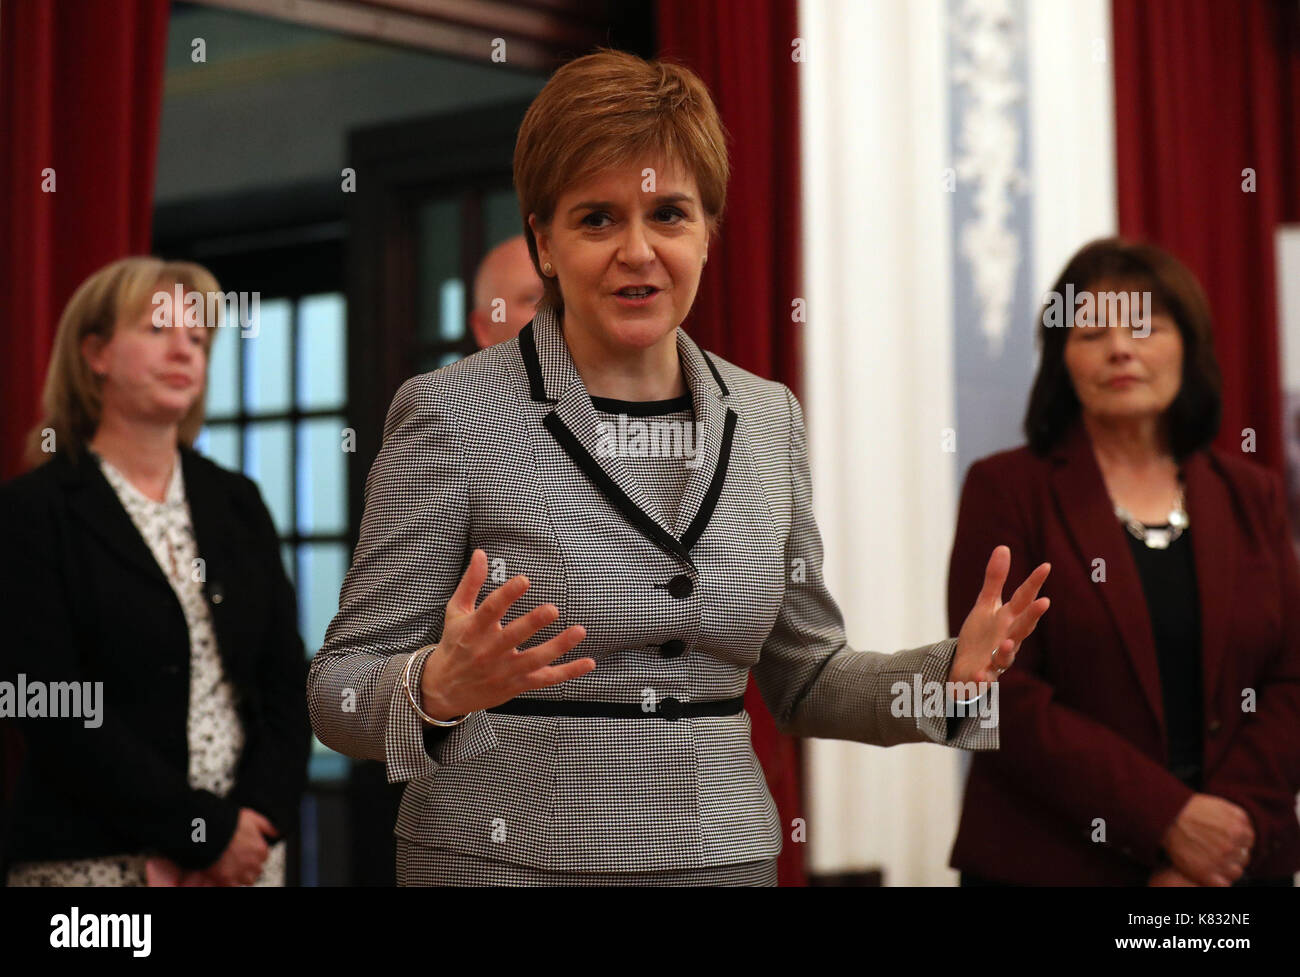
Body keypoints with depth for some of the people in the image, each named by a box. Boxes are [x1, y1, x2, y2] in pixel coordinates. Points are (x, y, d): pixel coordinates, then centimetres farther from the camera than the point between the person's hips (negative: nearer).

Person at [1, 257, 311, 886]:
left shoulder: (238, 503, 11)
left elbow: (286, 681, 6)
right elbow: (58, 714, -11)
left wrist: (255, 823, -8)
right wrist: (206, 831, -13)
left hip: (246, 852, 4)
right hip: (95, 859, -4)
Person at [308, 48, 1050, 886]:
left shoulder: (769, 417, 4)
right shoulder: (451, 413, -10)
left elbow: (804, 677, 12)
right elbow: (340, 691, -9)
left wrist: (953, 673, -5)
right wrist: (440, 687, -28)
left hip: (724, 854, 4)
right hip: (506, 858, -4)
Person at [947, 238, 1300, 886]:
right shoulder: (1007, 490, -4)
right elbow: (999, 693, -12)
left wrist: (1235, 825, -13)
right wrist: (1168, 817, -17)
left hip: (1238, 863, 3)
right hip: (1051, 863, -3)